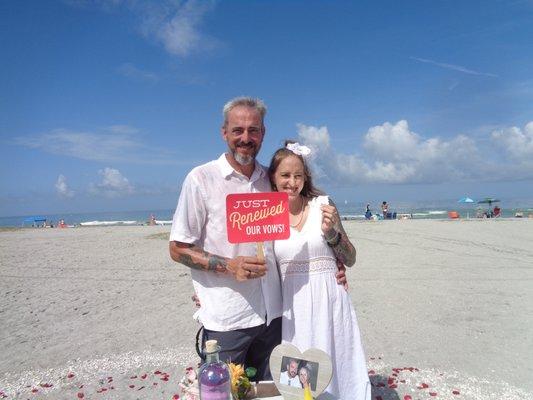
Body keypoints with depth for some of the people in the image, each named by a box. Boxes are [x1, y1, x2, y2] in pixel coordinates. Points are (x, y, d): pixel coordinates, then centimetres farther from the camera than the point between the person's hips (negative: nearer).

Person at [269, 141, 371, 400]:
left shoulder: (322, 205, -3)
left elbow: (350, 260, 2)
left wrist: (331, 232, -13)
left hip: (328, 301, -1)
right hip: (291, 306, 1)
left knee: (334, 369, 11)